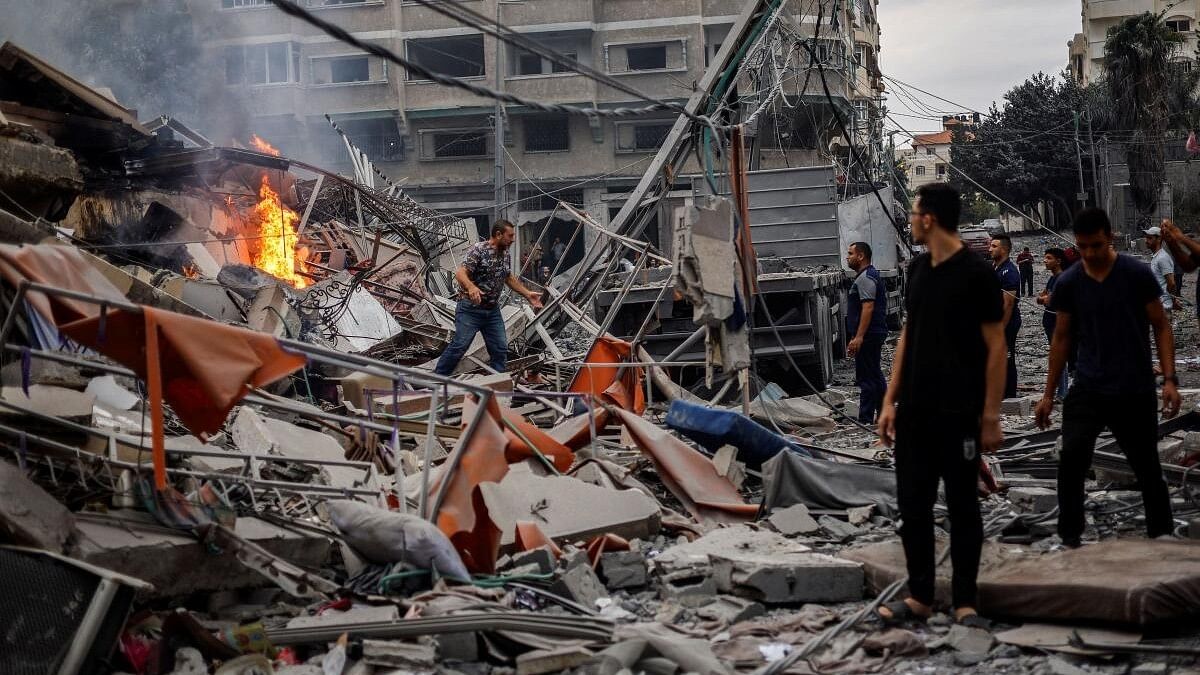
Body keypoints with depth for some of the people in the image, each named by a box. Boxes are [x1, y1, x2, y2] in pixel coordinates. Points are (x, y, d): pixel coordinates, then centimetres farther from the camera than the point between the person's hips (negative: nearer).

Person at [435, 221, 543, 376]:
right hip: (471, 308, -7)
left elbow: (509, 278, 25)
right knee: (459, 346, -11)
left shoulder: (507, 255, 10)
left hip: (493, 310, 7)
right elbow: (460, 273, -23)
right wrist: (471, 287, -43)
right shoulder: (478, 250, -14)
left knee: (500, 349, 3)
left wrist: (528, 294, 18)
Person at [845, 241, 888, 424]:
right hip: (874, 334, 11)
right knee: (875, 376, 16)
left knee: (866, 379, -10)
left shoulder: (865, 278, -15)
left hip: (868, 335, -11)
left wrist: (858, 337, -27)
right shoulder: (870, 275, 20)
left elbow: (868, 307, -24)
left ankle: (865, 420, -10)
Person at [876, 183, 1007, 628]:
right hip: (914, 411, 7)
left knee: (962, 507, 4)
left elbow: (995, 348, -10)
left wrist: (991, 416, -12)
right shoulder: (918, 269, 9)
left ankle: (964, 602, 14)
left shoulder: (976, 275, -11)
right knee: (913, 504, 9)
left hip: (959, 414, -6)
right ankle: (920, 596, 19)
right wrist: (890, 400, 10)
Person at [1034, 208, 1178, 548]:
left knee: (1146, 465, 8)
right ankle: (1069, 537, -7)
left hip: (1135, 390, -1)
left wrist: (1169, 379, -11)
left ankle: (1161, 533, 25)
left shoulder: (1137, 274, -6)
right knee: (1071, 458, -16)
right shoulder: (1068, 283, 0)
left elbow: (1161, 327, -2)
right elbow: (1062, 338, 9)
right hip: (1088, 388, 1)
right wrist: (1048, 394, 8)